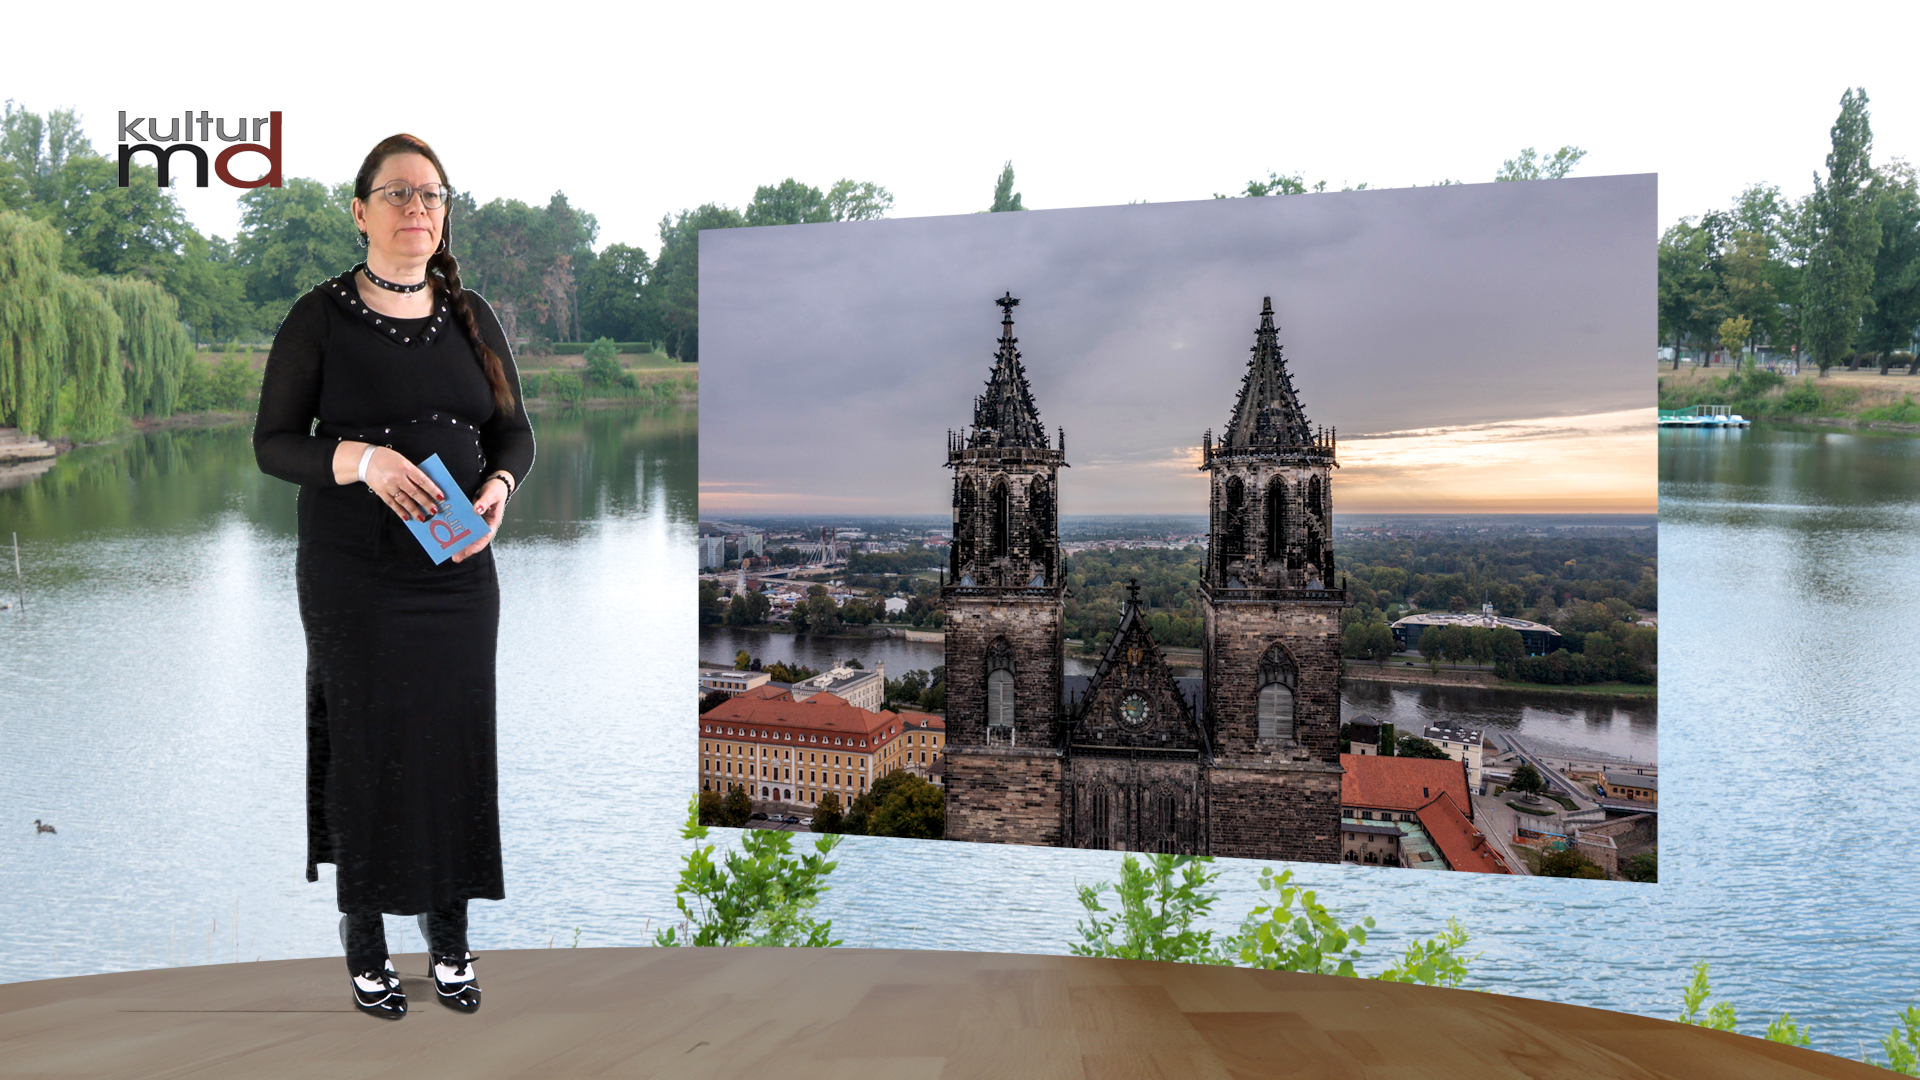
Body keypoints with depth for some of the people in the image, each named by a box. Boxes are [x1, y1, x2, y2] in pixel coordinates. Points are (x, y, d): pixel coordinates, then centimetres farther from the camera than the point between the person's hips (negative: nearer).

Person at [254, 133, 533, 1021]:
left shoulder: (470, 317, 7)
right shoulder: (321, 316, -3)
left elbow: (514, 429, 10)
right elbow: (273, 442, -4)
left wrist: (499, 487, -12)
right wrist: (361, 459, -22)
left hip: (459, 572, 3)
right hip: (352, 575, -3)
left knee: (458, 743, 5)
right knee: (366, 745, 2)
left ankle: (450, 934, 20)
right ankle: (364, 941, 17)